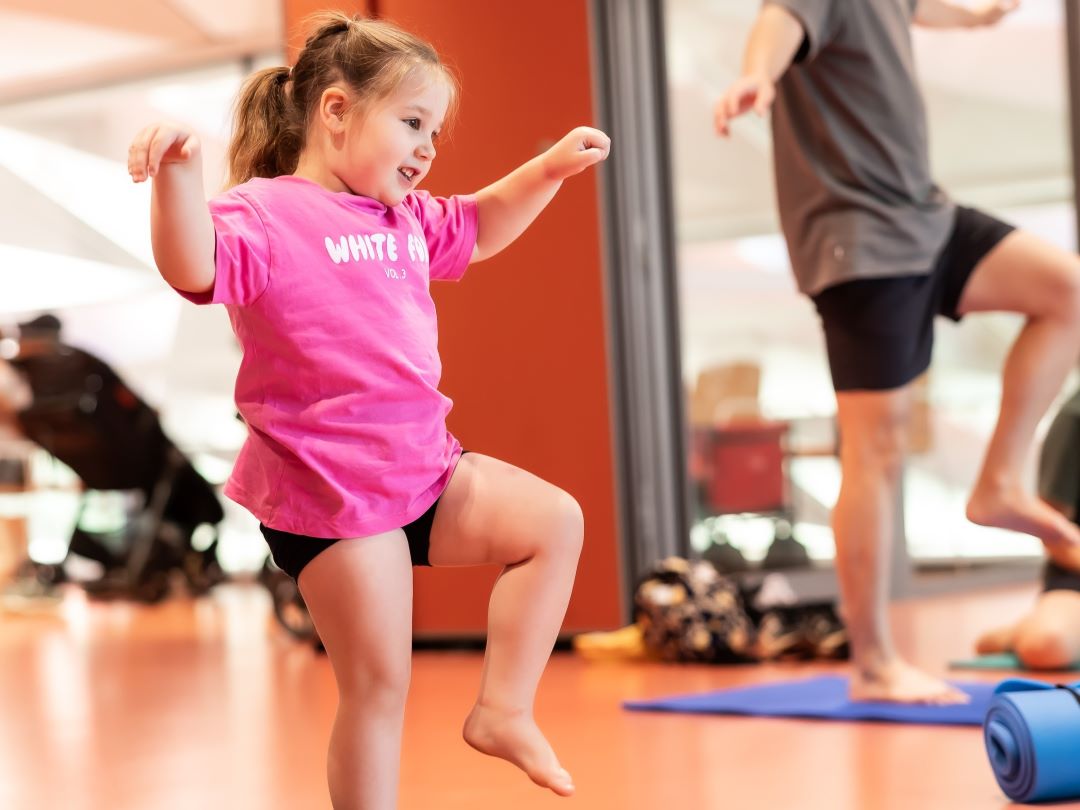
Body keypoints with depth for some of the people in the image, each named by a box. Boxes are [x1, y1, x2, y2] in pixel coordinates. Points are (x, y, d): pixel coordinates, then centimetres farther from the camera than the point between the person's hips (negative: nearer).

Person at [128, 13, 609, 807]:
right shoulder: (265, 215, -14)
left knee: (554, 522, 3)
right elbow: (192, 267, -33)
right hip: (331, 494, -8)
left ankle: (504, 711, 7)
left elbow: (476, 229, 33)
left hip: (425, 468, 8)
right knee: (378, 686, -4)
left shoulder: (406, 218, 14)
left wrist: (551, 167, 23)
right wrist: (179, 174, -49)